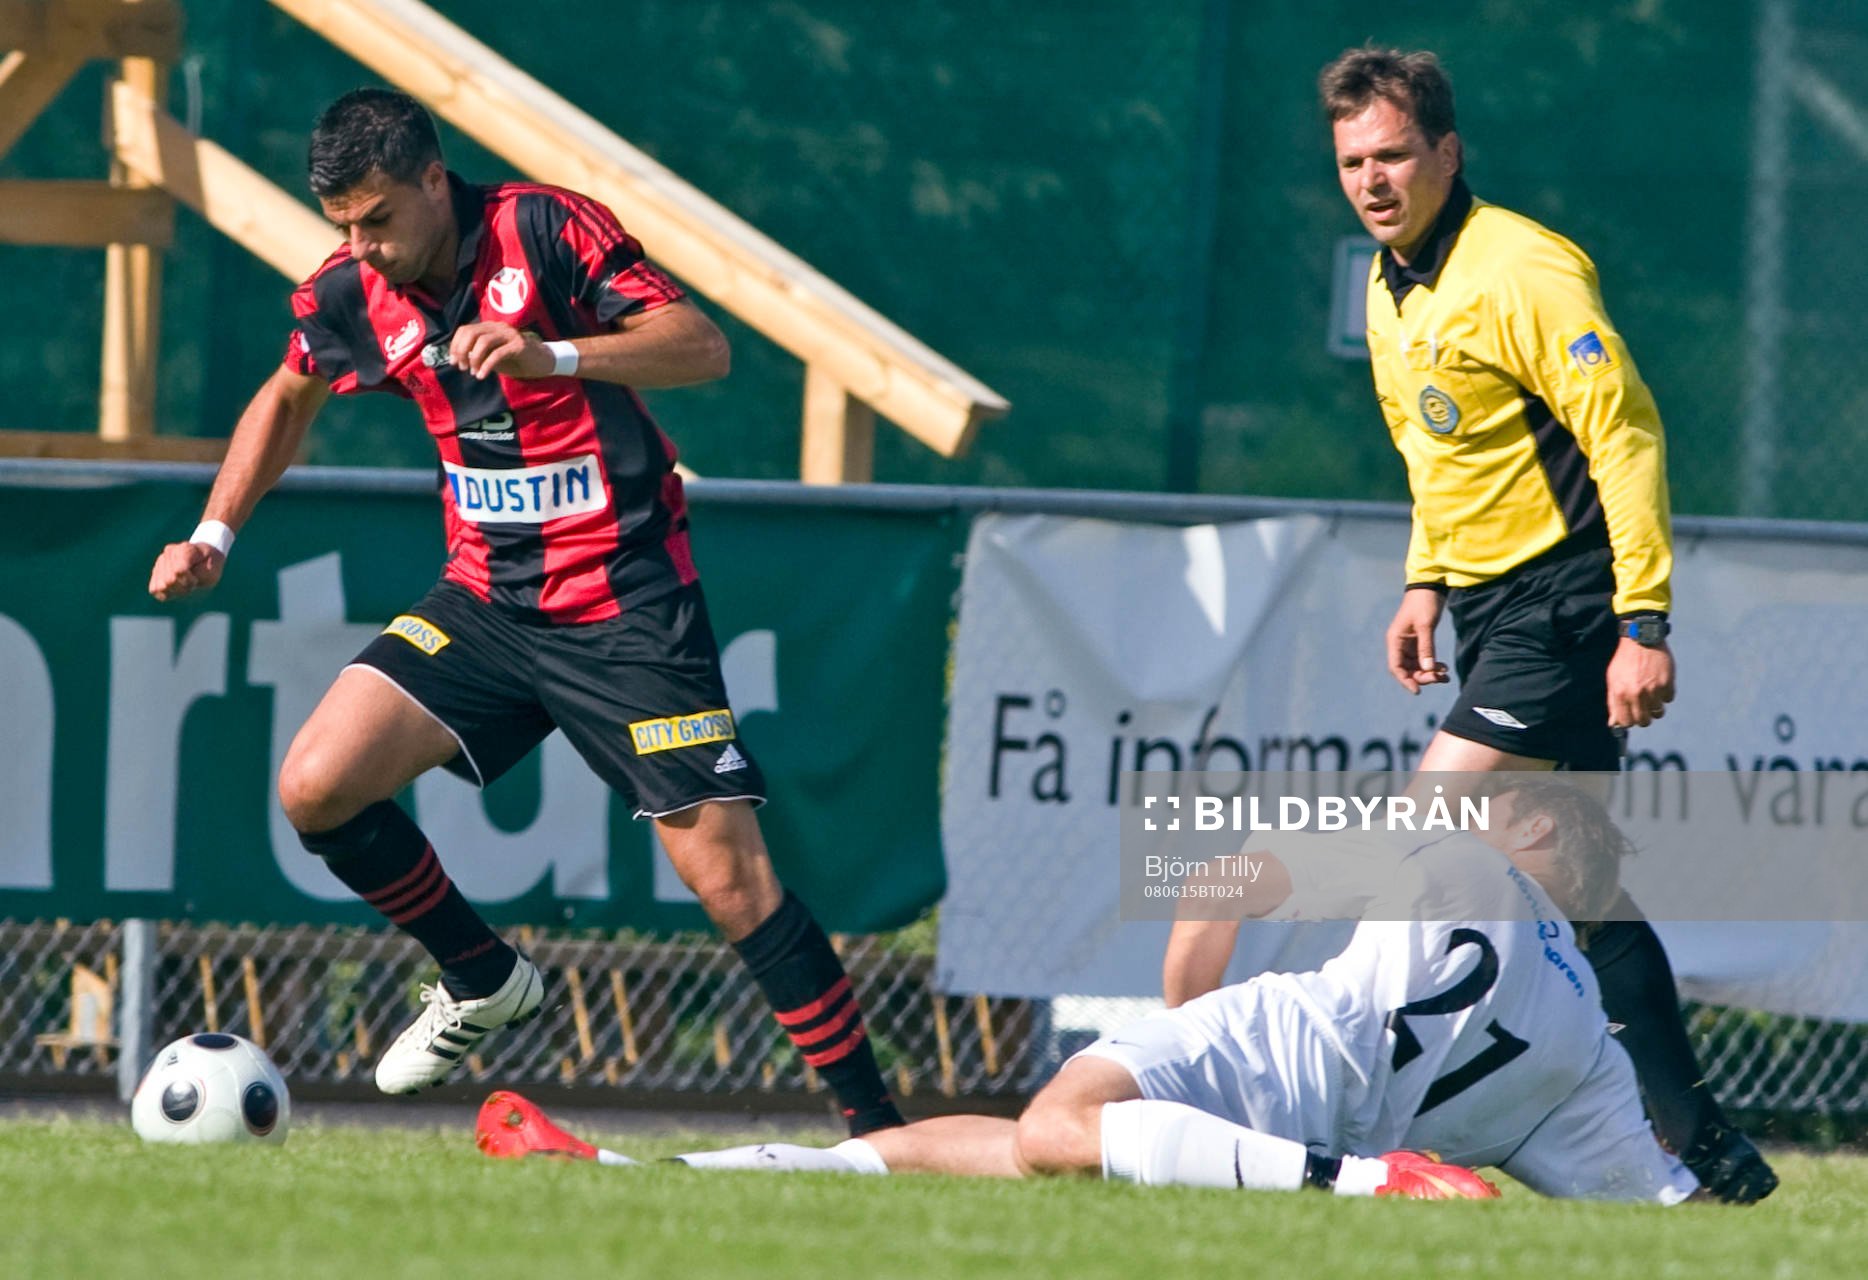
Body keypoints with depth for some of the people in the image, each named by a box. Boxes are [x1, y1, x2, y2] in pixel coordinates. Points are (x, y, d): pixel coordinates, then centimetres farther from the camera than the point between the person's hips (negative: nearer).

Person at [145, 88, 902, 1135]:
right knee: (317, 787, -10)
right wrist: (216, 536, 14)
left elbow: (704, 346, -22)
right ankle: (483, 980, 14)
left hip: (626, 606, -6)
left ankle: (878, 1123, -5)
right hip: (486, 604, 6)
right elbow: (289, 396, 23)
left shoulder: (545, 229, -15)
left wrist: (554, 356, -35)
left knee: (730, 876, -13)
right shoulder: (354, 295, 1)